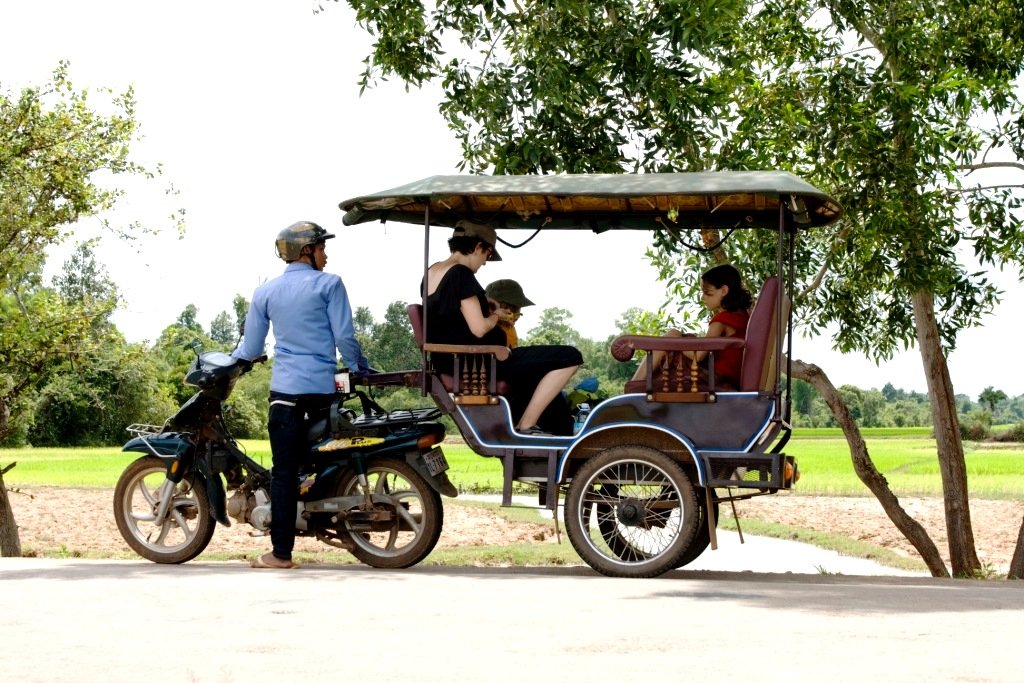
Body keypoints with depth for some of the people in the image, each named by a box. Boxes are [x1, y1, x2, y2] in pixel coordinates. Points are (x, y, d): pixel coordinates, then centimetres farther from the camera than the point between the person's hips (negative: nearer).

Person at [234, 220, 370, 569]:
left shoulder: (265, 292, 9)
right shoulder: (328, 285, 0)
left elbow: (251, 348, 10)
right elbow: (344, 337, -5)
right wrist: (361, 370, 9)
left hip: (285, 390, 1)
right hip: (324, 387, -1)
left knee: (284, 470, -2)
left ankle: (281, 553, -6)